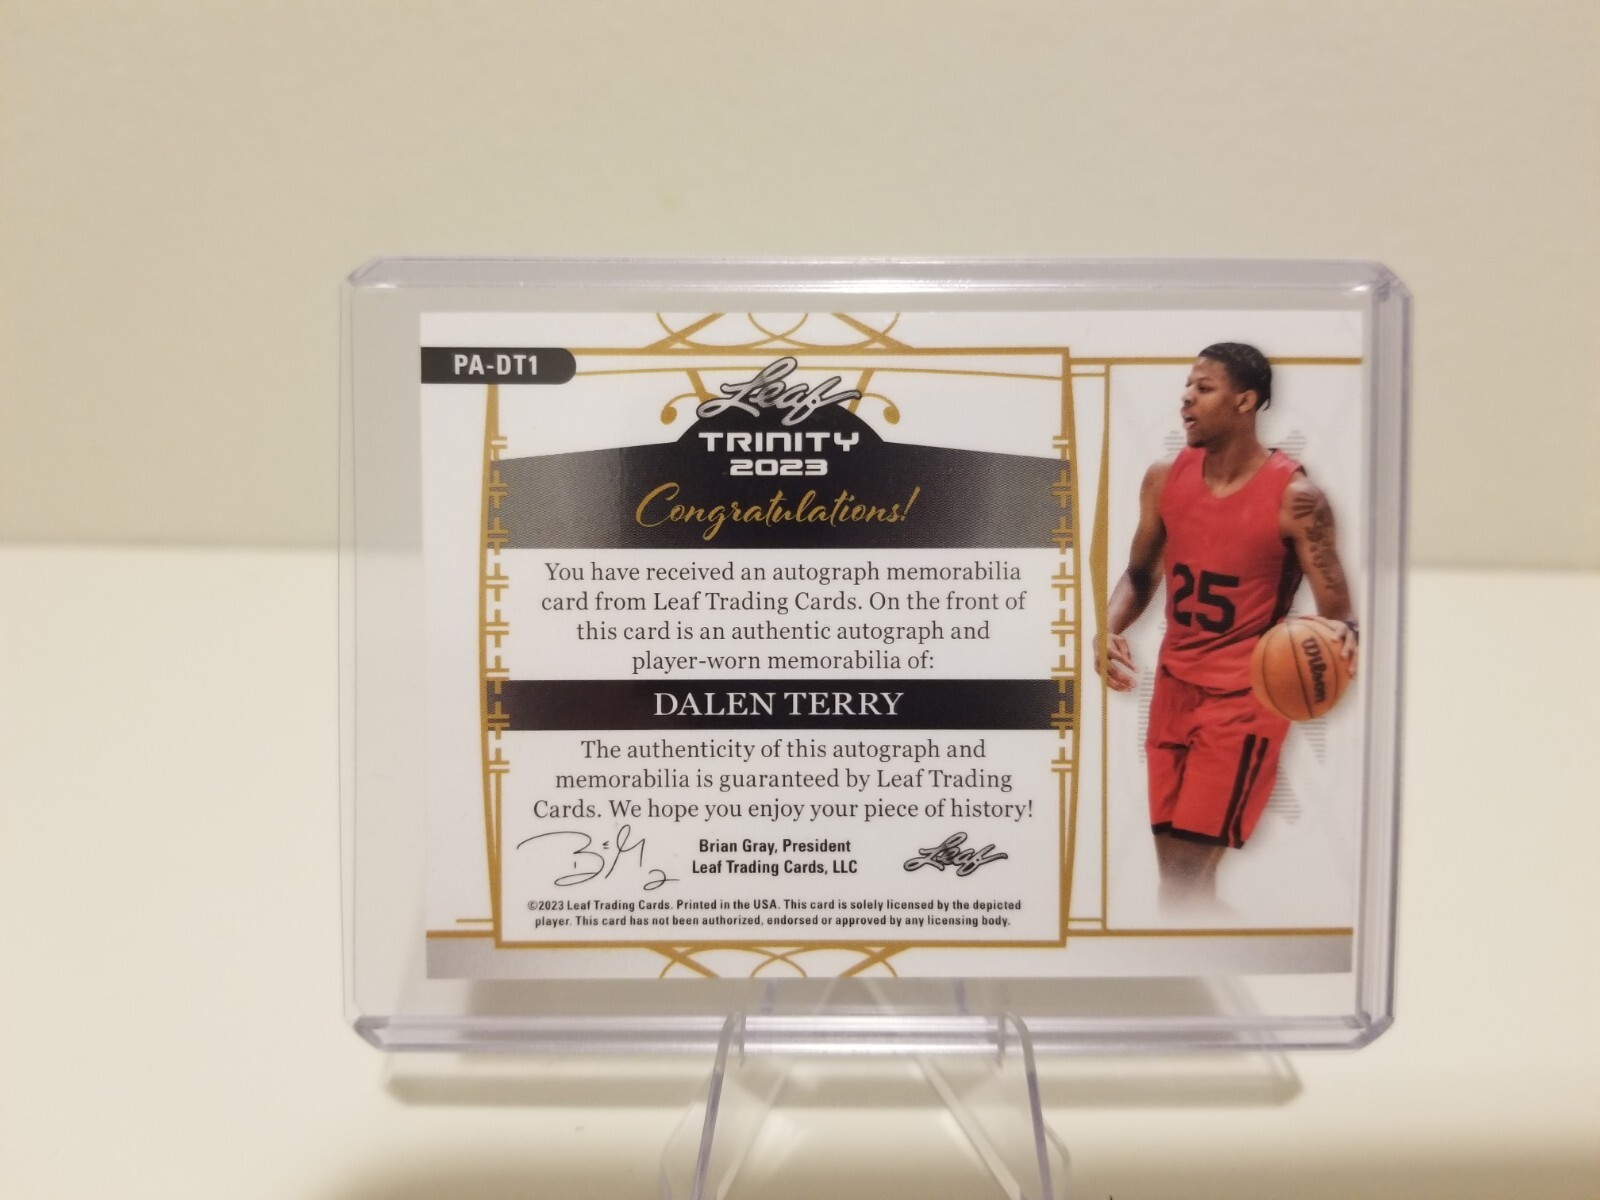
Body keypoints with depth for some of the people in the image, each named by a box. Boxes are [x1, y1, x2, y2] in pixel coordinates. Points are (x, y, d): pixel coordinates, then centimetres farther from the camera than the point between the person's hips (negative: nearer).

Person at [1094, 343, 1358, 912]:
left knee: (1189, 868, -9)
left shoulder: (1295, 496, -14)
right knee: (1173, 866, 13)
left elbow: (1335, 608, -12)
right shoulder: (1164, 478, 2)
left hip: (1245, 695, -5)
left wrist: (1340, 632, -35)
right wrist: (1109, 628, -6)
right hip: (1174, 685, 6)